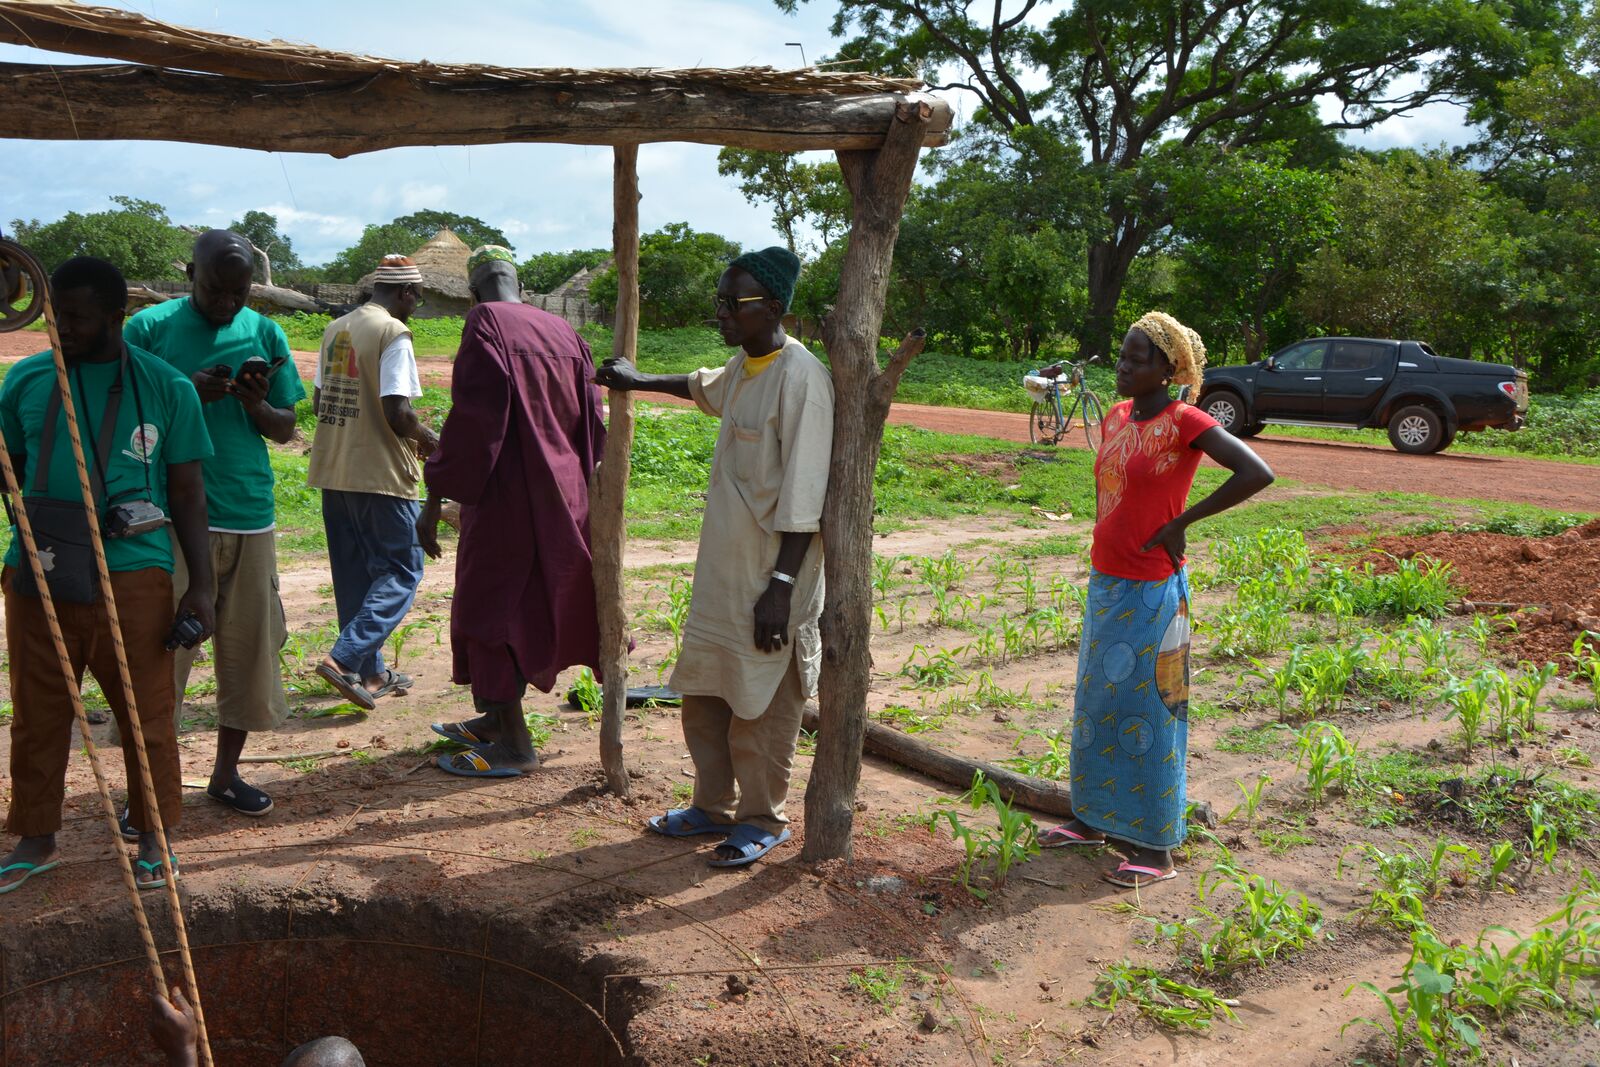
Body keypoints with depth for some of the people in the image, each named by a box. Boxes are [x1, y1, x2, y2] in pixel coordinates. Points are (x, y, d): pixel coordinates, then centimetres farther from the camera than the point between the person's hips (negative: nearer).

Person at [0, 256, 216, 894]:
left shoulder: (165, 386, 1)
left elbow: (187, 492, 2)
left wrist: (202, 584, -2)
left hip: (134, 574, -2)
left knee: (146, 713, 6)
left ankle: (153, 840, 23)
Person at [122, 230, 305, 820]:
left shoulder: (265, 334, 8)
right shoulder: (150, 327, 0)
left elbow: (286, 430, 12)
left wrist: (256, 404, -10)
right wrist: (188, 393, -16)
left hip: (250, 515, 3)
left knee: (249, 649, 8)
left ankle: (226, 774, 23)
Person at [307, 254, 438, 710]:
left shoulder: (335, 329, 13)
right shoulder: (393, 333, -12)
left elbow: (318, 401, 18)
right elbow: (396, 411, -19)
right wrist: (430, 442, -3)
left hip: (333, 469, 8)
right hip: (380, 472, -8)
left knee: (354, 573, 14)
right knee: (401, 571, 0)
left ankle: (370, 672, 20)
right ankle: (345, 658, -13)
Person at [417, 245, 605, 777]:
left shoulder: (487, 323, -12)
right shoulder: (563, 331, 8)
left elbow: (473, 418, -20)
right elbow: (589, 419, 10)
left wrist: (435, 499, -16)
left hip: (506, 496, -7)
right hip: (561, 495, 7)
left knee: (488, 607, 4)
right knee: (527, 603, 18)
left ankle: (513, 744, 8)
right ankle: (495, 717, 33)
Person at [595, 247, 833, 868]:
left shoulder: (800, 379, -19)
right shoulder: (742, 368, 9)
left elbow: (803, 501, -23)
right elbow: (706, 389, 36)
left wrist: (781, 586, -25)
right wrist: (638, 382, 43)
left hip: (770, 578, -9)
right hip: (721, 565, 9)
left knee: (761, 704, 3)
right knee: (703, 690, 17)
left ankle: (762, 822, 21)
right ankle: (712, 805, 34)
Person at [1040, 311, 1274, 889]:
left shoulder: (1185, 423, -13)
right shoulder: (1116, 417, 8)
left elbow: (1258, 473, -22)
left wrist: (1181, 522, -17)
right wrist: (1103, 546, 13)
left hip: (1152, 592, -8)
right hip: (1104, 582, 8)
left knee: (1146, 710, -1)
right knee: (1095, 704, 15)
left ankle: (1154, 846, 9)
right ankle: (1094, 818, 29)